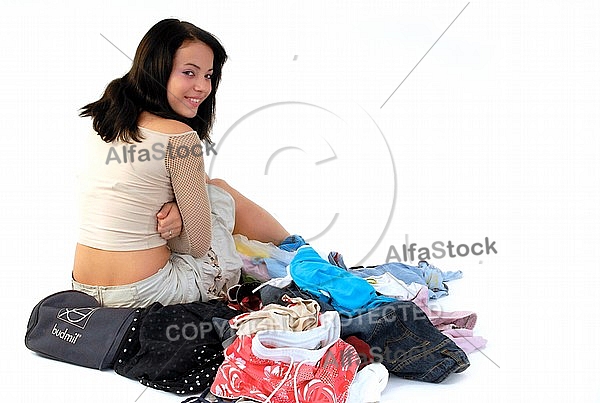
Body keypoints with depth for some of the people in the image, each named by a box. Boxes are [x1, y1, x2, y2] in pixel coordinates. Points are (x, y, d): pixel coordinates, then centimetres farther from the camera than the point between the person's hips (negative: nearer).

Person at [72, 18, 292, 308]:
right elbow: (199, 244, -14)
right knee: (223, 194, 12)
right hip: (145, 294, -7)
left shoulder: (104, 117, 4)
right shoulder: (179, 137, -19)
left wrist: (177, 208, -3)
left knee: (208, 187, 19)